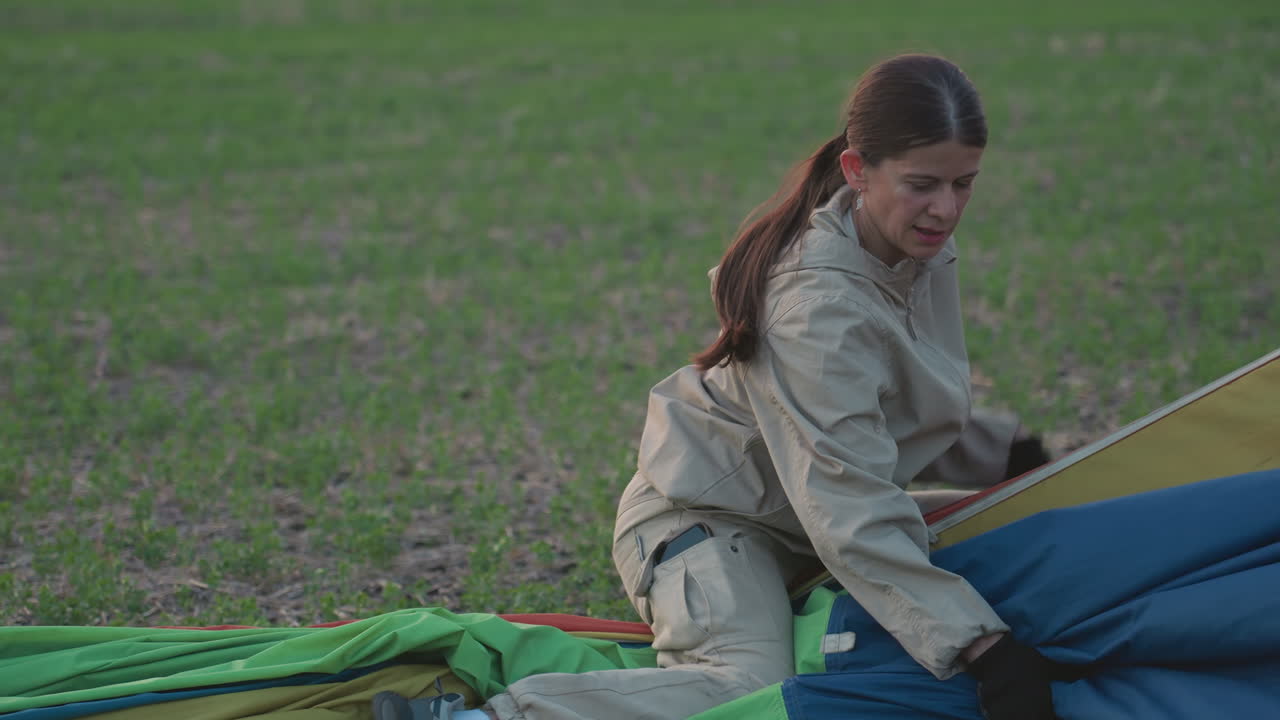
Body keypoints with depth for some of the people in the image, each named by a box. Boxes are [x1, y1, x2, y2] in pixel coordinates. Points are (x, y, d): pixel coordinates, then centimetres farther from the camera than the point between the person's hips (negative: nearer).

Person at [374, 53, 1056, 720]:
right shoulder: (818, 308, -31)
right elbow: (850, 513, -34)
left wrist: (1007, 454, 11)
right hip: (706, 518, -10)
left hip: (793, 515, 10)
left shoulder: (920, 249, -2)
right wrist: (978, 645, -38)